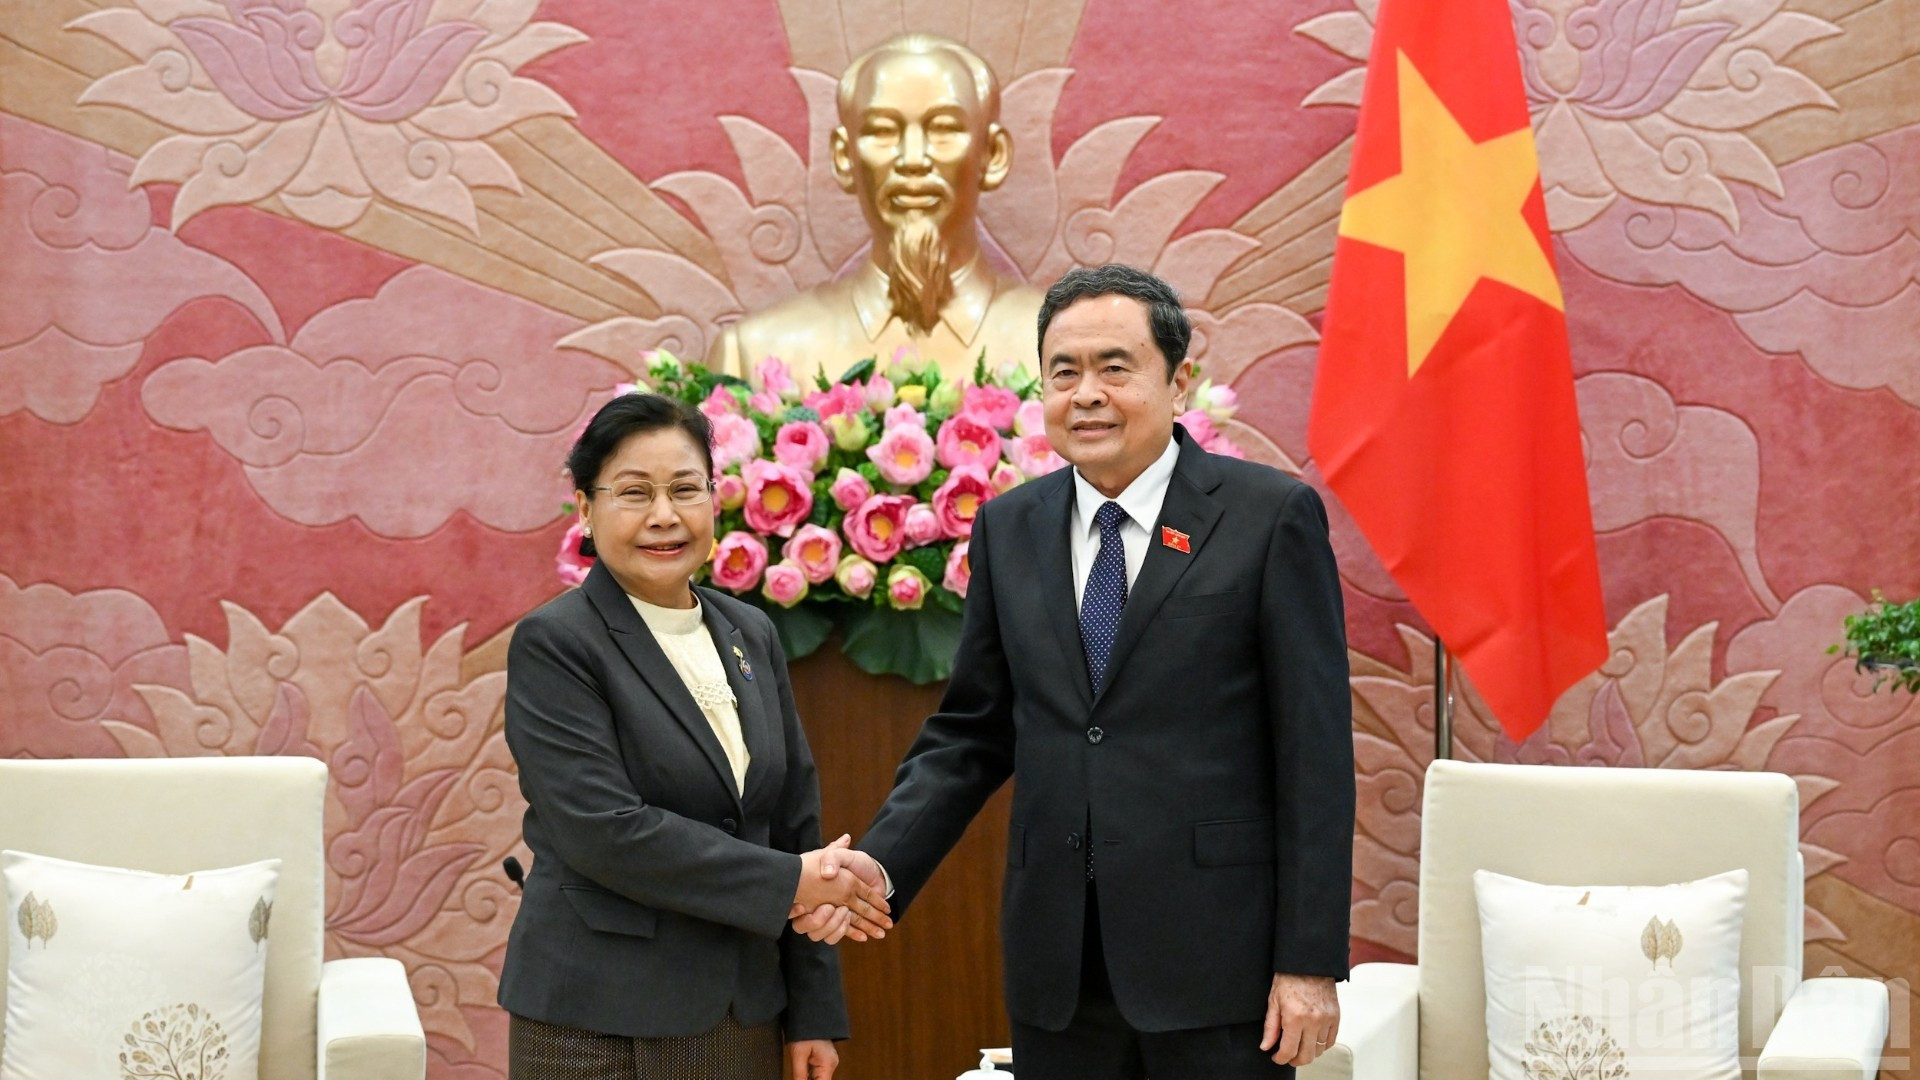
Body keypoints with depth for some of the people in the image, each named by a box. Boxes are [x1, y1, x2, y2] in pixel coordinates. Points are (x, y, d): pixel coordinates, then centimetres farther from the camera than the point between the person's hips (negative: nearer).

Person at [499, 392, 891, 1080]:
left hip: (743, 1012, 5)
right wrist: (788, 882, -16)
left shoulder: (751, 634, 9)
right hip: (600, 1024, -5)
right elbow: (603, 830, -18)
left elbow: (795, 820, 10)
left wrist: (813, 1011, 7)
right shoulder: (553, 644, -8)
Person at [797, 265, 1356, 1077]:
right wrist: (881, 866, -4)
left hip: (1216, 956, -3)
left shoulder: (1272, 516, -5)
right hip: (1055, 964, 4)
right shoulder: (1008, 528, 8)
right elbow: (972, 732, 11)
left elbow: (1315, 750, -6)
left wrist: (1310, 961, -9)